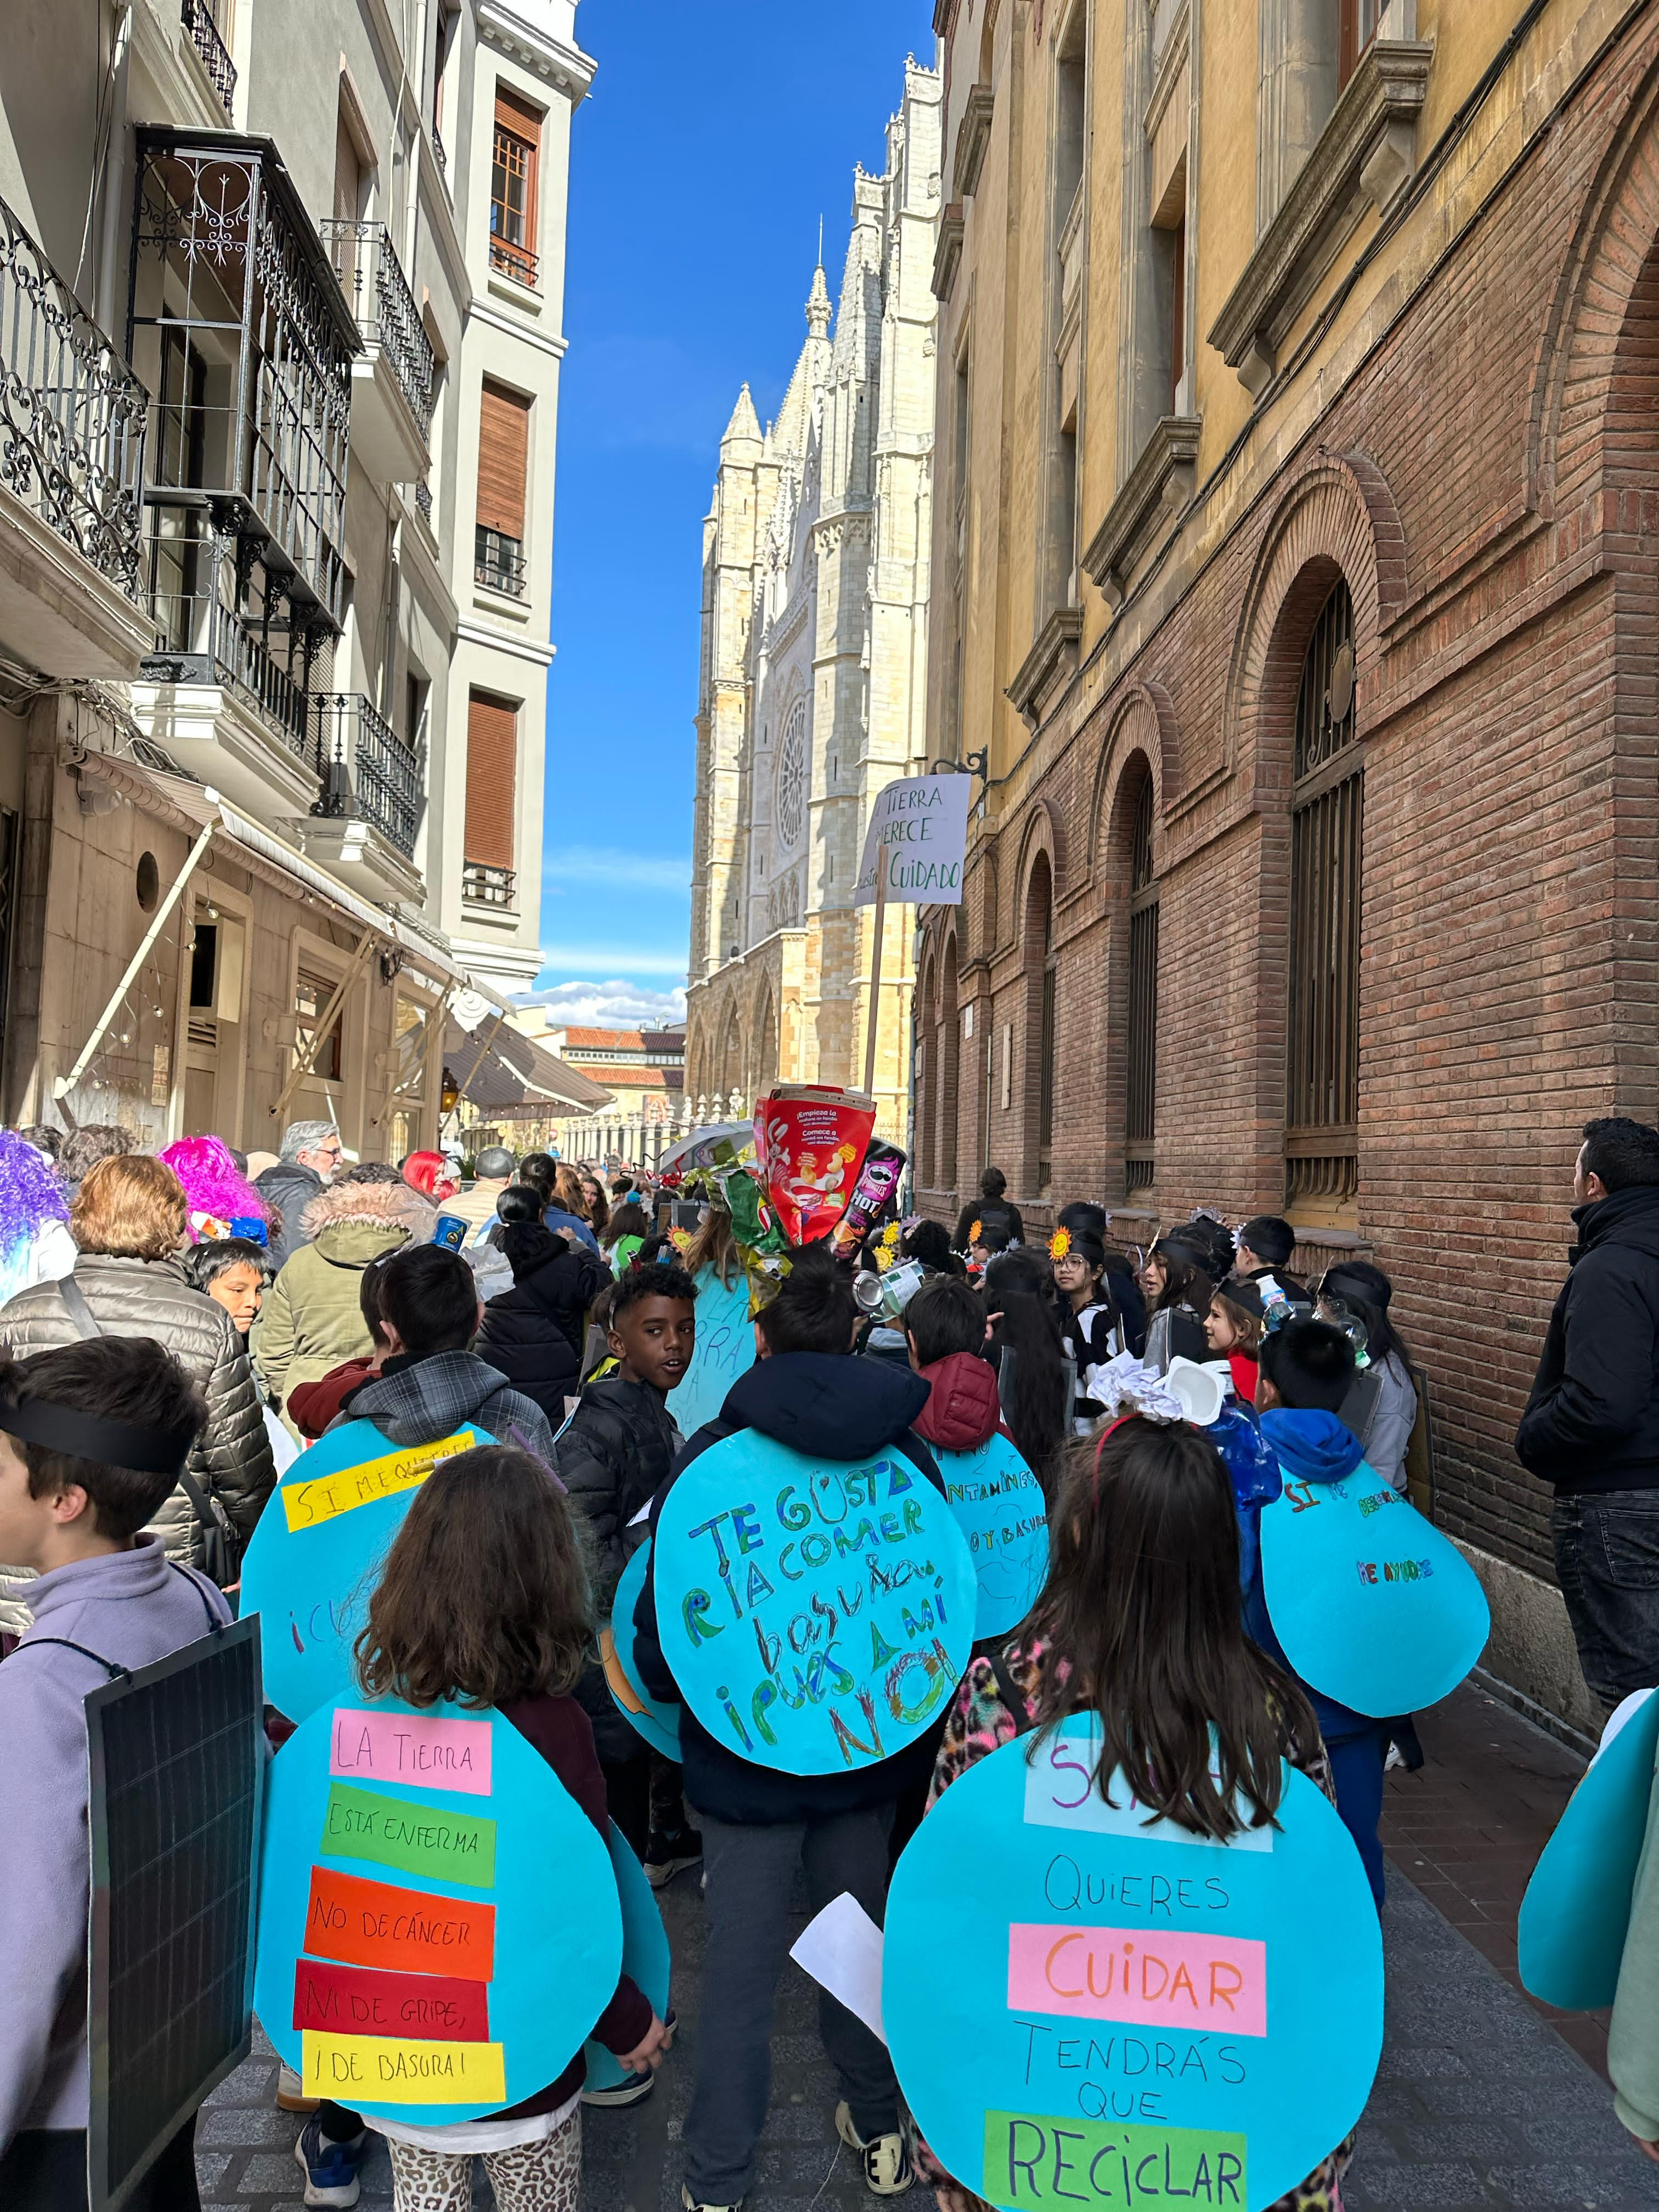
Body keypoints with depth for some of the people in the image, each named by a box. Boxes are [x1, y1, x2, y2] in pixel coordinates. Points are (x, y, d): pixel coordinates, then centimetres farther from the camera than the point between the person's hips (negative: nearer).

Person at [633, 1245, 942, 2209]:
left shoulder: (710, 1460, -17)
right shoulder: (903, 1452, -8)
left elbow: (664, 1627, -12)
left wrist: (669, 1684, 9)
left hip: (745, 1755, -3)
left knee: (742, 1969, 11)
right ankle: (880, 2131, 41)